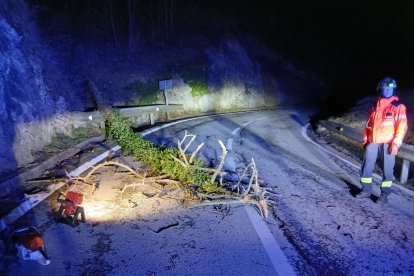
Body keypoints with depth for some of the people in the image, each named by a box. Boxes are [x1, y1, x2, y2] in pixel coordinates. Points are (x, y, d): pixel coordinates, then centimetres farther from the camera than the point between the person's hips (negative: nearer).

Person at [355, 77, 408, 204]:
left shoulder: (398, 107, 1)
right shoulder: (375, 107, 16)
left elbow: (402, 126, -6)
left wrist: (396, 143, -15)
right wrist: (365, 139, 13)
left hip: (387, 143, -4)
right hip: (373, 142, 4)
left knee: (387, 169, 1)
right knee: (366, 166, 5)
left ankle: (384, 194, 11)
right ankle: (366, 190, 18)